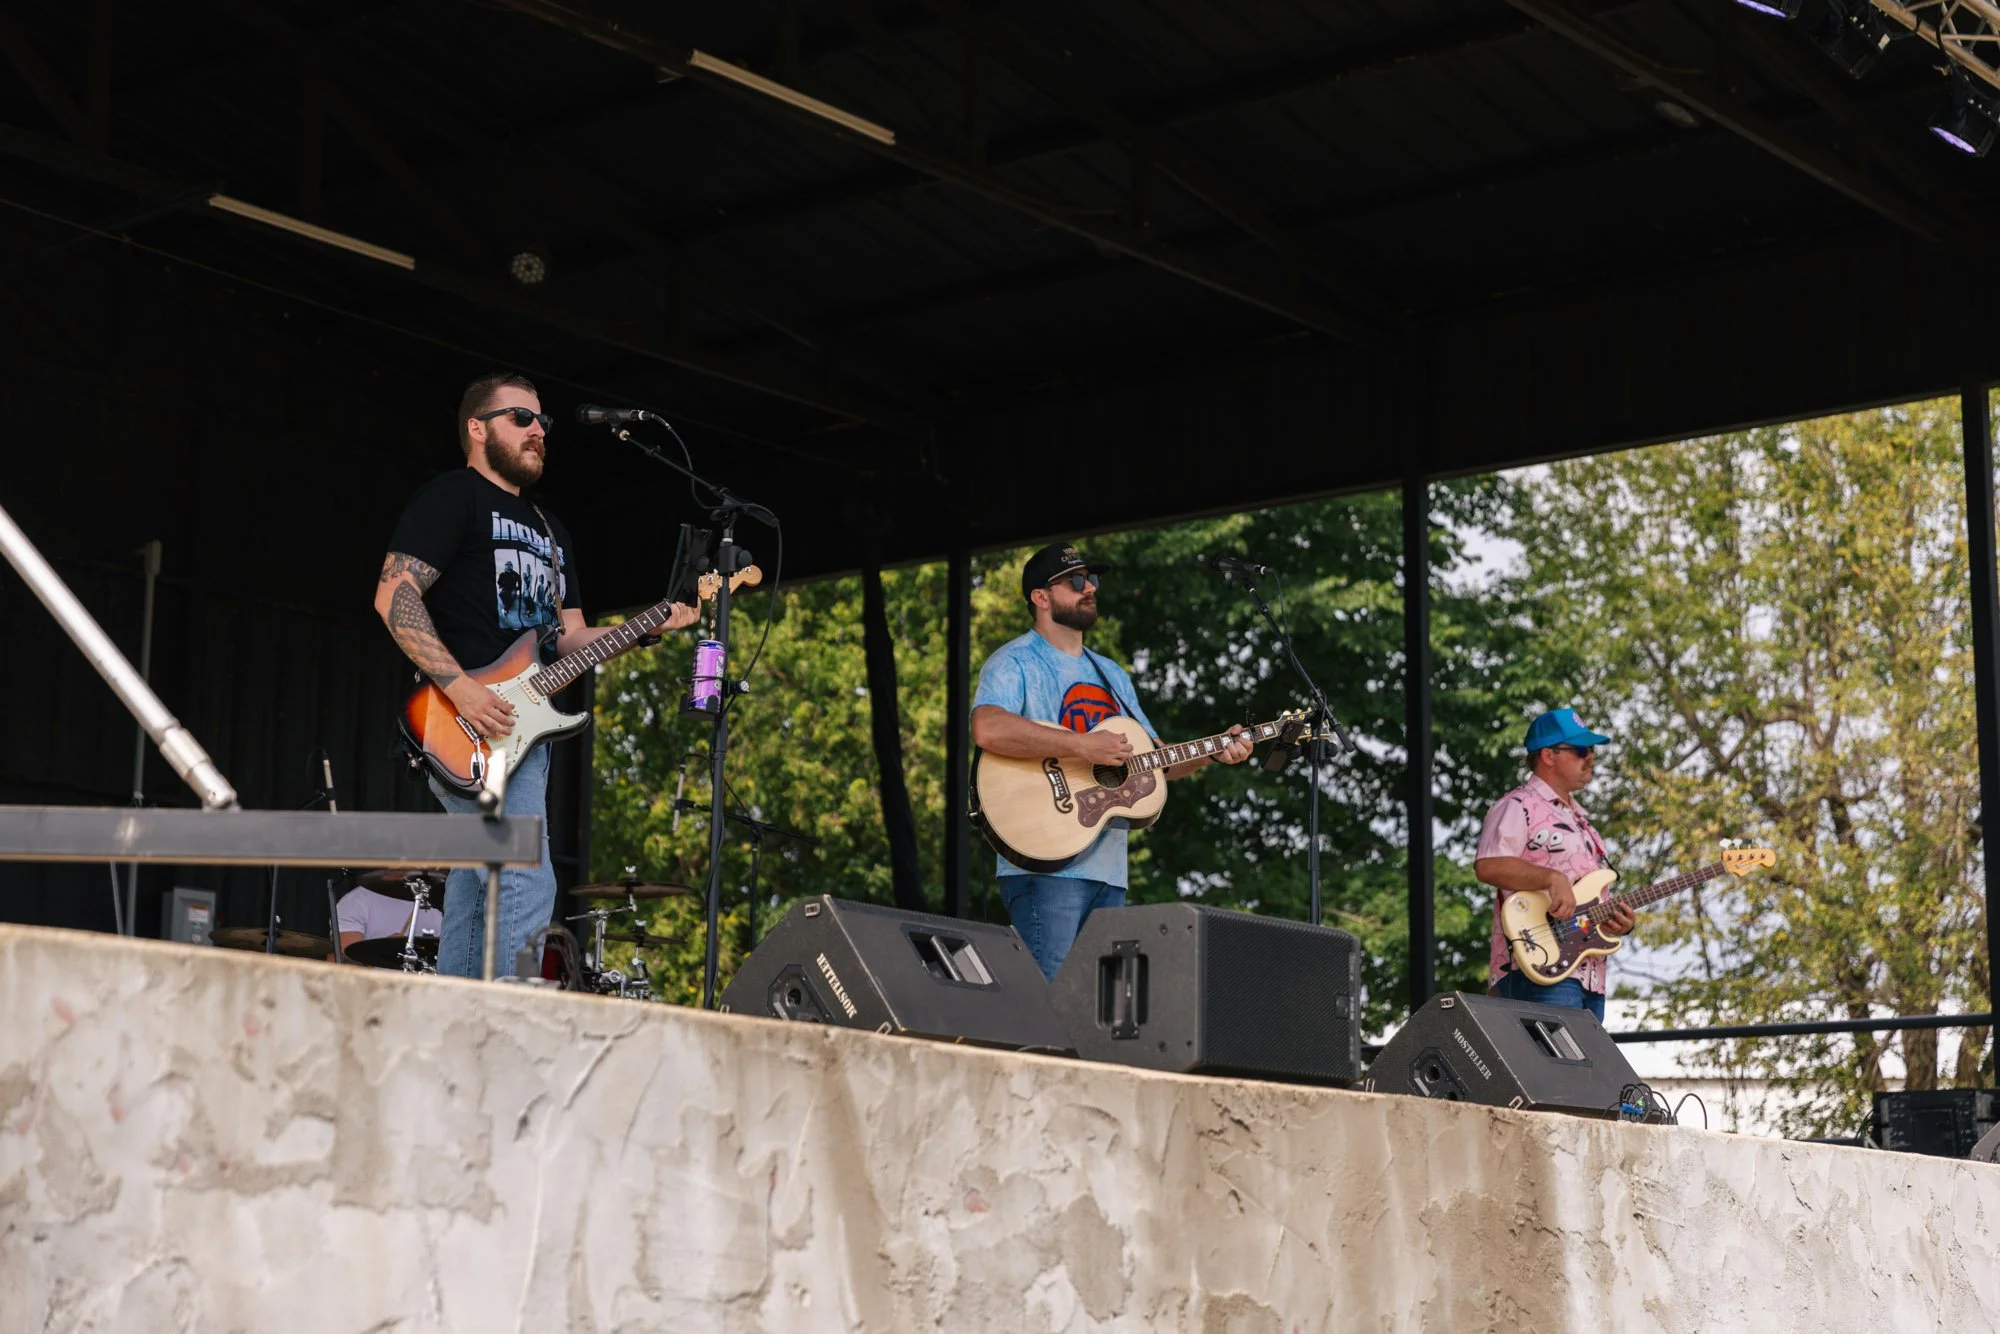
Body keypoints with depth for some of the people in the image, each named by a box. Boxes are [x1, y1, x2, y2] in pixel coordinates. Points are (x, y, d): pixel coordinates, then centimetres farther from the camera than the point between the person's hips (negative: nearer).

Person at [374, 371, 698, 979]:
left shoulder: (550, 531, 26)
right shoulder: (452, 498, -1)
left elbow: (570, 639, 23)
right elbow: (394, 595, -12)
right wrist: (459, 687, -22)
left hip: (524, 729, 9)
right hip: (468, 734, -9)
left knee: (474, 898, 8)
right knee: (526, 887, -20)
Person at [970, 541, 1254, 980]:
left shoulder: (1112, 675, 23)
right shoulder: (1016, 662, -3)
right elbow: (987, 729, -24)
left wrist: (1214, 752, 7)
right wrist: (1084, 747, -24)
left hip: (1108, 868, 8)